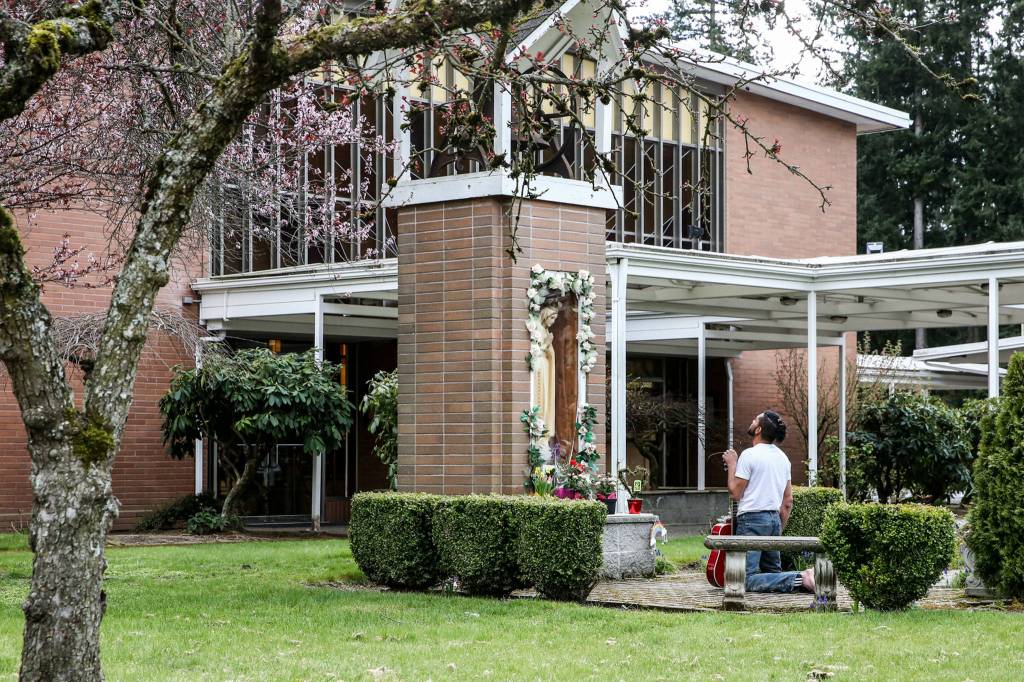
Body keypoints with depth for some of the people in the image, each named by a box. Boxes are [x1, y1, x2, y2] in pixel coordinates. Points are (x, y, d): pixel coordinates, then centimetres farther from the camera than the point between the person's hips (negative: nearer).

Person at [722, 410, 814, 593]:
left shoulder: (750, 455, -11)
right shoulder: (783, 458, 13)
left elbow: (735, 493, -10)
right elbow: (788, 502, 16)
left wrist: (732, 464, 1)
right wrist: (779, 529, 23)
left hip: (752, 518, -8)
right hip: (775, 519, 8)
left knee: (747, 579, -12)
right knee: (774, 573, 17)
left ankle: (797, 580, -24)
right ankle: (804, 578, -7)